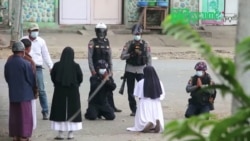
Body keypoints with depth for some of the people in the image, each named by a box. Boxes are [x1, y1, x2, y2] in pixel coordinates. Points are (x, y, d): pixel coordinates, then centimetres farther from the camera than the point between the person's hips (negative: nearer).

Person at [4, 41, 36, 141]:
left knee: (14, 115, 13)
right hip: (24, 94, -5)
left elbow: (6, 78, 9)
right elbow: (32, 79, -10)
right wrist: (33, 88, 11)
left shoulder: (8, 63, -2)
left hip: (13, 94, 5)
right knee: (24, 115, 3)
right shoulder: (25, 64, -17)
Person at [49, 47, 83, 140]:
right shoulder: (76, 66, -10)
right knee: (72, 111, 9)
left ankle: (60, 134, 8)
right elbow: (80, 78, -3)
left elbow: (53, 77, 0)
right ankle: (70, 134, 10)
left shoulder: (57, 65, -8)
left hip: (59, 91, 0)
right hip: (73, 92, 0)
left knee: (60, 111, 8)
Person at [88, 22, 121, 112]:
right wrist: (92, 70, -14)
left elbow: (109, 57, 13)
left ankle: (111, 107, 10)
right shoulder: (93, 43, -4)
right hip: (96, 70, -5)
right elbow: (90, 57, -8)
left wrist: (111, 69, 9)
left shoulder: (107, 42, 10)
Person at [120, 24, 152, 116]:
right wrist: (133, 53, -19)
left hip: (141, 70, -1)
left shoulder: (145, 44, 0)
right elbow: (122, 56, -7)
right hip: (130, 70, 1)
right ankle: (133, 110, 15)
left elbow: (149, 58, 1)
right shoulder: (129, 44, 1)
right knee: (130, 91, 5)